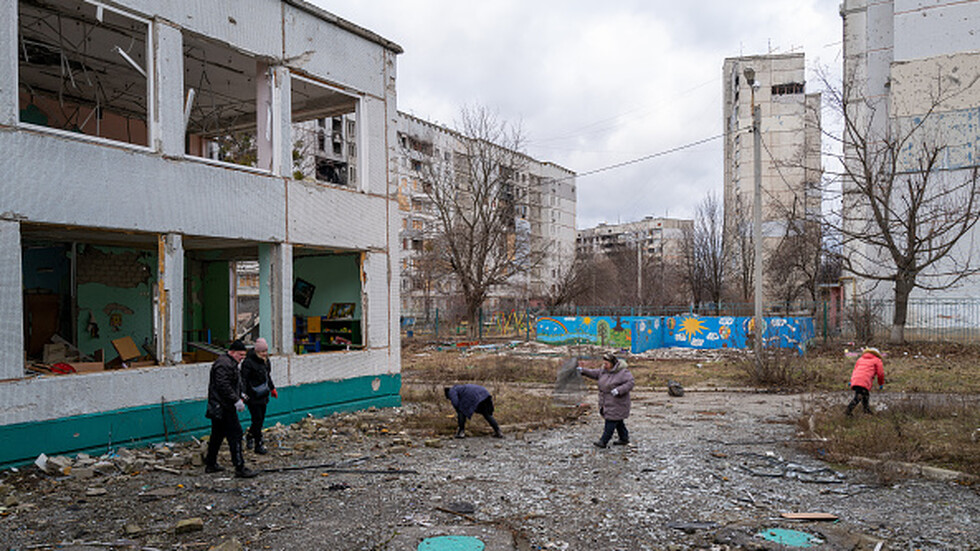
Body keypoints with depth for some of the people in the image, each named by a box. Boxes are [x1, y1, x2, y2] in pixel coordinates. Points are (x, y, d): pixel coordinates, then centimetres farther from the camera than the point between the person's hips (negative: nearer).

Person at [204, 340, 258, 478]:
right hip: (223, 408, -11)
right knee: (235, 434, -10)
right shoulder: (224, 364, -16)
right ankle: (239, 468, -10)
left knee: (217, 435, 18)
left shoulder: (231, 363, 19)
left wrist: (240, 396, 17)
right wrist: (236, 400, -23)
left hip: (219, 408, 11)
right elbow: (223, 386, -24)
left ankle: (210, 464, 28)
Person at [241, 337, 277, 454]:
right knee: (257, 419, -6)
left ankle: (250, 436, 36)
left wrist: (272, 388, 34)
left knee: (261, 419, 12)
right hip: (252, 396, -8)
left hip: (263, 395, 8)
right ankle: (259, 445, 4)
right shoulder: (249, 362, -14)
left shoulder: (266, 360, 11)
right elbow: (243, 379, -17)